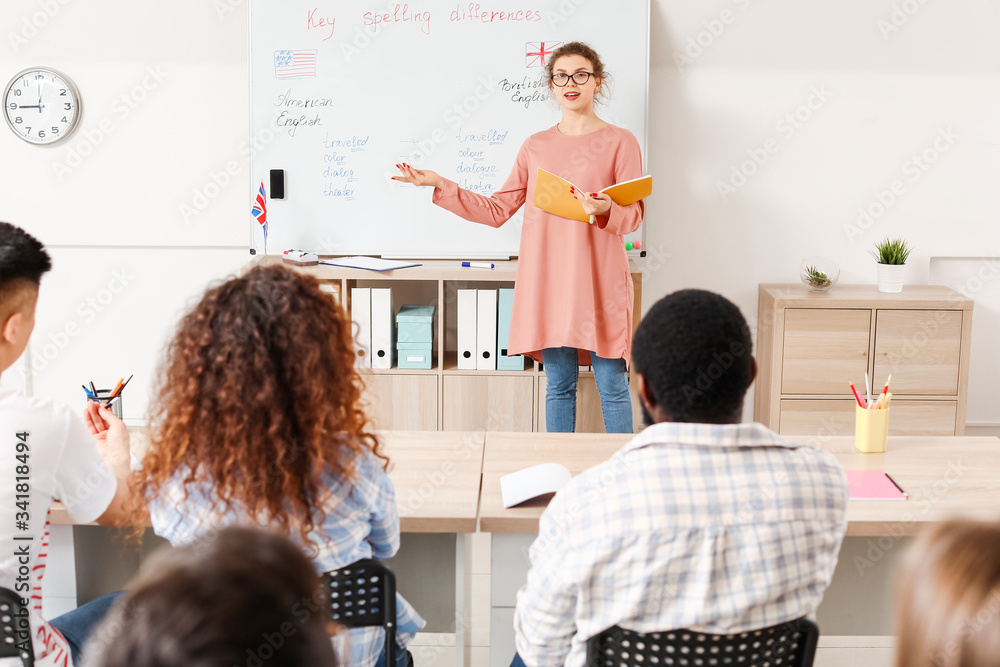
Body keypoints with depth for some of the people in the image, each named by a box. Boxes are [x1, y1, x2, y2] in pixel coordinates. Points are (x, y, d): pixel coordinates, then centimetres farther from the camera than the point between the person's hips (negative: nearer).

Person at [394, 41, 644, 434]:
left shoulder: (619, 142, 2)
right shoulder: (535, 147, 13)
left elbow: (634, 215, -3)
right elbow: (496, 211, 12)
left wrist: (605, 210, -26)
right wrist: (440, 186, 6)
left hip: (600, 280, -3)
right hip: (549, 279, 4)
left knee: (612, 385, 0)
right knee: (558, 384, 9)